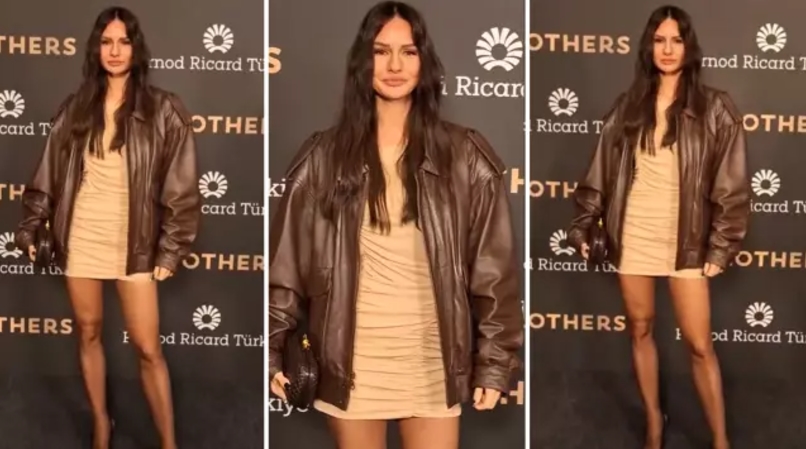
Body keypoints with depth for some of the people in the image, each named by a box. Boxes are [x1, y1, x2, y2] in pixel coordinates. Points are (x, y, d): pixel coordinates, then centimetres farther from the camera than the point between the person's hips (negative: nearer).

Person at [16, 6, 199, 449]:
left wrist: (170, 249, -9)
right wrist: (30, 227, 6)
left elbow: (180, 186, -6)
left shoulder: (163, 110, -6)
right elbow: (48, 173, 9)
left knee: (149, 349, -2)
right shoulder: (75, 108, 4)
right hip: (80, 237, 3)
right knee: (88, 333, 14)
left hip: (133, 240, -3)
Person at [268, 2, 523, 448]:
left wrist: (493, 360, -3)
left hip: (431, 360, 0)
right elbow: (287, 260, 3)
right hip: (351, 358, 1)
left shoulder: (465, 156, -1)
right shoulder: (324, 156, 0)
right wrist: (274, 349, 0)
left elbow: (493, 266, -1)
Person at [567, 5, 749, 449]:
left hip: (685, 238, -3)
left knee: (699, 344, -2)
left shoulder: (714, 108, -4)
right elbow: (601, 171, 8)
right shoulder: (628, 106, 5)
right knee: (640, 330, 13)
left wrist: (722, 245, -9)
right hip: (632, 235, 3)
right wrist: (582, 225, 4)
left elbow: (731, 182, -5)